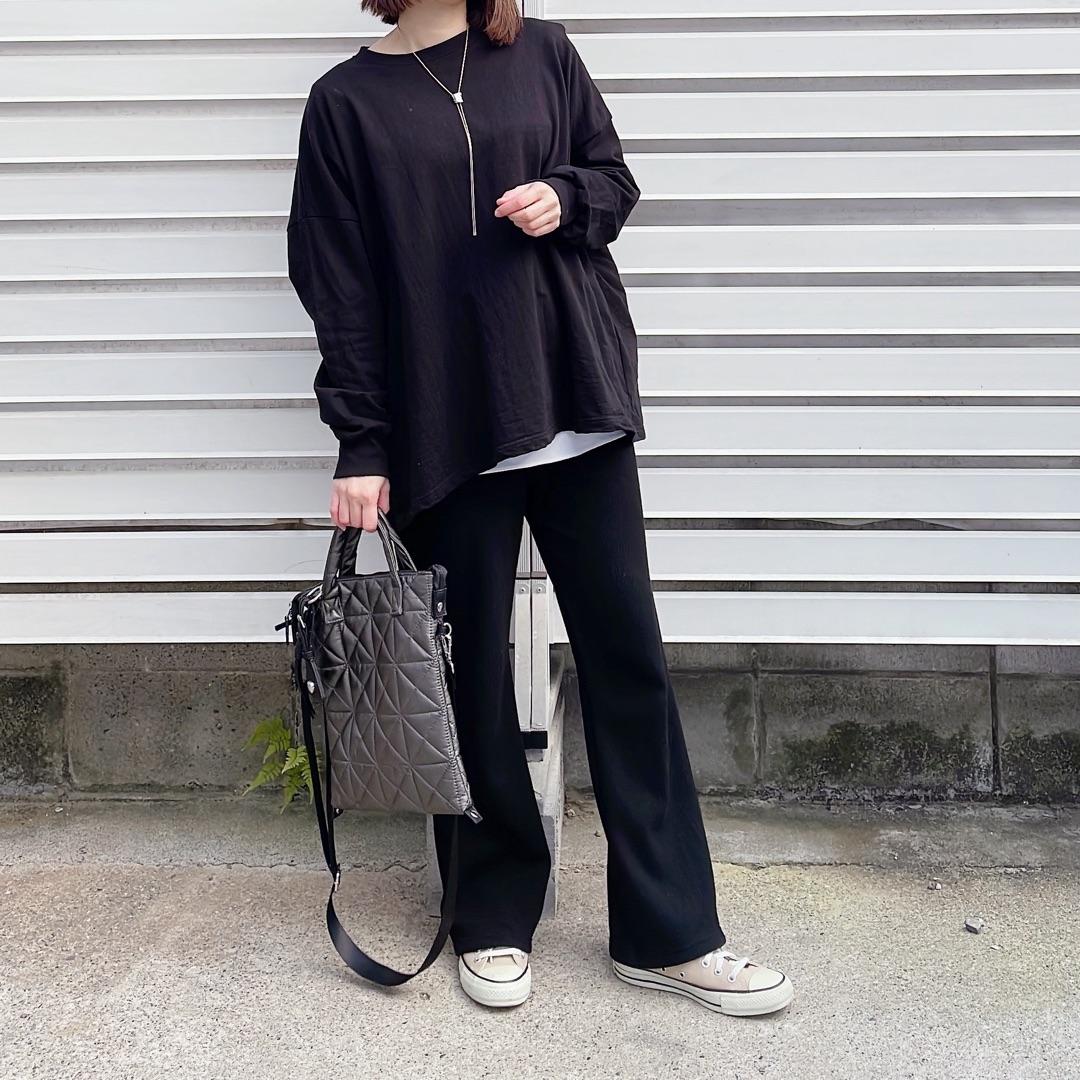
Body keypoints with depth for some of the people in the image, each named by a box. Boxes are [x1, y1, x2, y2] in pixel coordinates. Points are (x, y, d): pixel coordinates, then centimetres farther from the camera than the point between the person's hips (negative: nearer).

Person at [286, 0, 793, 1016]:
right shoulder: (346, 101, 4)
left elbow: (614, 178, 17)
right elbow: (341, 290, 1)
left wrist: (566, 201, -6)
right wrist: (360, 446, -4)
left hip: (576, 400, 2)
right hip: (446, 426, -2)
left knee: (626, 650, 2)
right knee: (473, 672, 5)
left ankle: (667, 932, 14)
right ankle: (495, 916, 24)